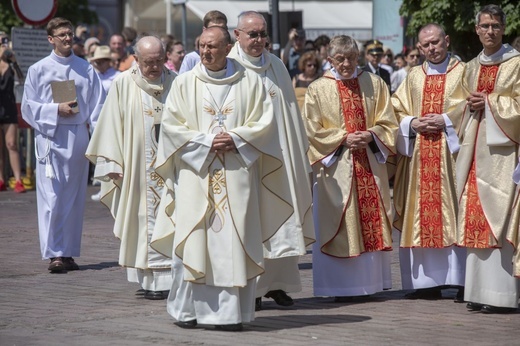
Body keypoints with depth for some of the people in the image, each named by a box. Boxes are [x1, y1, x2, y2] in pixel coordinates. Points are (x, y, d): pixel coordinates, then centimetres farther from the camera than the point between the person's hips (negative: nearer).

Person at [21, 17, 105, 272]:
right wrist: (56, 110, -11)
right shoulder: (38, 70, 3)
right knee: (51, 196, -7)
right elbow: (28, 107, 2)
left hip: (78, 138, 2)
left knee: (74, 197, 6)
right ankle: (53, 254, -8)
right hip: (50, 137, -2)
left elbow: (97, 105, 7)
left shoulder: (86, 69, 7)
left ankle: (68, 252, 13)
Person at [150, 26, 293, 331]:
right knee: (192, 242, -3)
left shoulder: (250, 82, 6)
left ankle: (231, 312, 0)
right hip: (195, 172, 0)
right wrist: (206, 141, -9)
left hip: (236, 177, 0)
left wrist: (235, 138, -11)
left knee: (233, 242, -3)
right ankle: (188, 310, 4)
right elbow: (171, 124, 1)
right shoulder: (185, 83, 7)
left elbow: (265, 122, 3)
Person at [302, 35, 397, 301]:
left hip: (370, 166, 2)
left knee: (373, 224, 3)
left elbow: (388, 124, 7)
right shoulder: (318, 90, 2)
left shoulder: (375, 84, 9)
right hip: (336, 167, -2)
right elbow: (312, 132, -2)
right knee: (339, 226, -3)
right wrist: (343, 138, -12)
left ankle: (371, 282, 12)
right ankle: (341, 286, 2)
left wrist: (371, 135, -12)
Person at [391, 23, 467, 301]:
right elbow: (396, 111, 14)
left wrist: (446, 120, -14)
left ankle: (462, 281, -7)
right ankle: (428, 282, 4)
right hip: (418, 157, 4)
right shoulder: (414, 77, 18)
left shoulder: (463, 73, 6)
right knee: (421, 217, 1)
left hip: (451, 153, -4)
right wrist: (413, 123, -5)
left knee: (453, 215, -8)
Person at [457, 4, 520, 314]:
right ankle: (481, 291, 6)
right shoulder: (472, 68, 17)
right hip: (476, 148, 6)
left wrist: (488, 102, -11)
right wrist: (472, 105, 1)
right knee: (476, 219, 3)